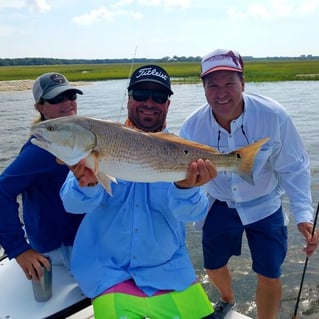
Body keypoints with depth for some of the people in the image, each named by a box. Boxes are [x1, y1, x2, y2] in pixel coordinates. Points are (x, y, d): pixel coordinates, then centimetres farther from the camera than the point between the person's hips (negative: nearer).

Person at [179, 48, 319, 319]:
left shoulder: (274, 116, -28)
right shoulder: (192, 126, -21)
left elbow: (293, 168, -17)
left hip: (264, 205, -2)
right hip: (220, 205, 3)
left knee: (269, 275, 0)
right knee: (213, 266, 18)